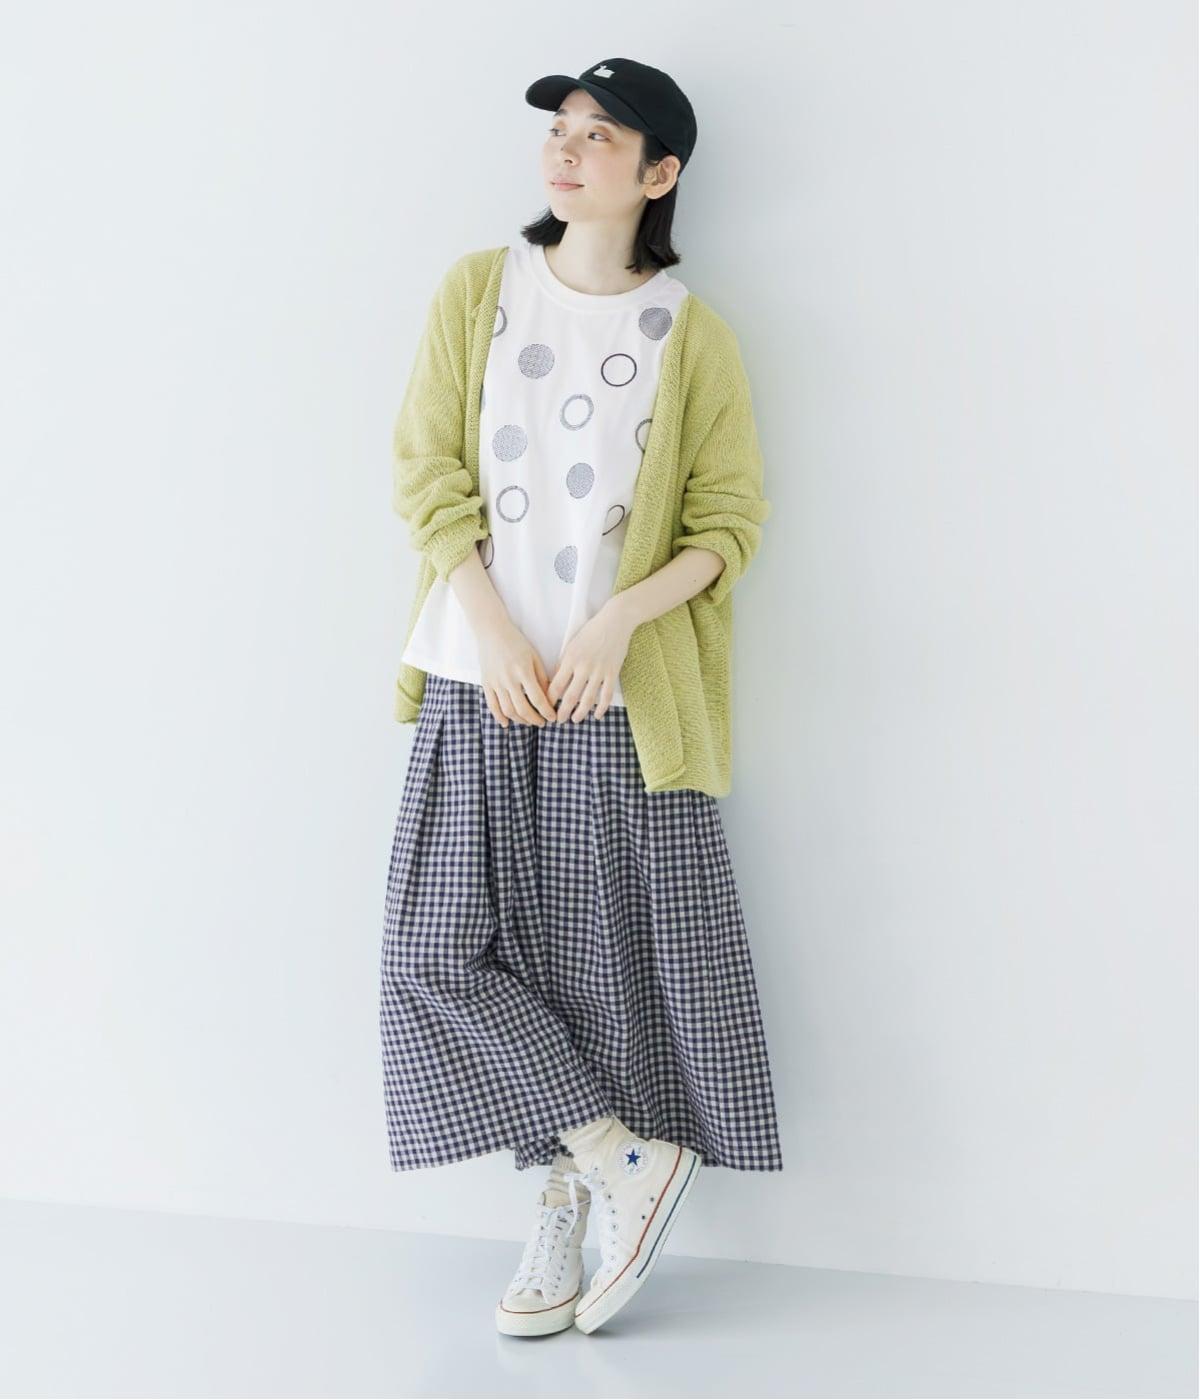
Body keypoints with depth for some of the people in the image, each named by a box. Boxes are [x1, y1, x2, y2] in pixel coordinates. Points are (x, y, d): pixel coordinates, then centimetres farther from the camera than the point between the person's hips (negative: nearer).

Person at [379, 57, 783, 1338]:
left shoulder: (693, 336, 0)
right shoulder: (477, 290, 5)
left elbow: (730, 522, 1)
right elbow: (427, 475, 2)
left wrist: (619, 620, -15)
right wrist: (494, 633, -9)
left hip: (623, 699, -2)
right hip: (482, 684, 2)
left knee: (613, 957, 1)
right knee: (443, 951, 0)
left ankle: (569, 1203, 19)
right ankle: (626, 1160, 13)